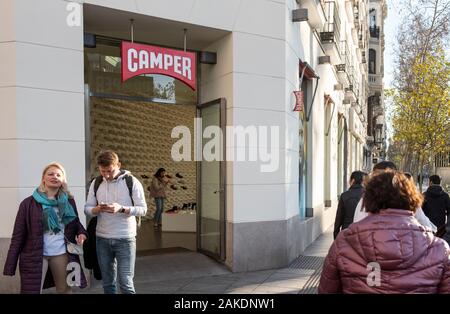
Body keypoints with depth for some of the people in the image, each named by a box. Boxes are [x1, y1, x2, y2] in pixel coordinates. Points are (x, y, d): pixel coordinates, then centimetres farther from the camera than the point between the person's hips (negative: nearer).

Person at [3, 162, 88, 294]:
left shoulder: (68, 201, 2)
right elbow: (18, 235, -7)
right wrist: (10, 265, -10)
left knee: (65, 290, 16)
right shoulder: (29, 203, -7)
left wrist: (81, 232, -10)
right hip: (35, 256, -3)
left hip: (61, 254, 3)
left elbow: (75, 223, 13)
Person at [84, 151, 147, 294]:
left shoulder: (132, 182, -8)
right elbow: (87, 208, 6)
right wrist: (97, 209, -16)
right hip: (102, 239, 4)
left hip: (125, 239, -4)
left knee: (125, 282, -2)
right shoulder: (96, 183, 5)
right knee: (107, 282, 15)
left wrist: (121, 208, -25)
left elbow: (143, 209, -9)